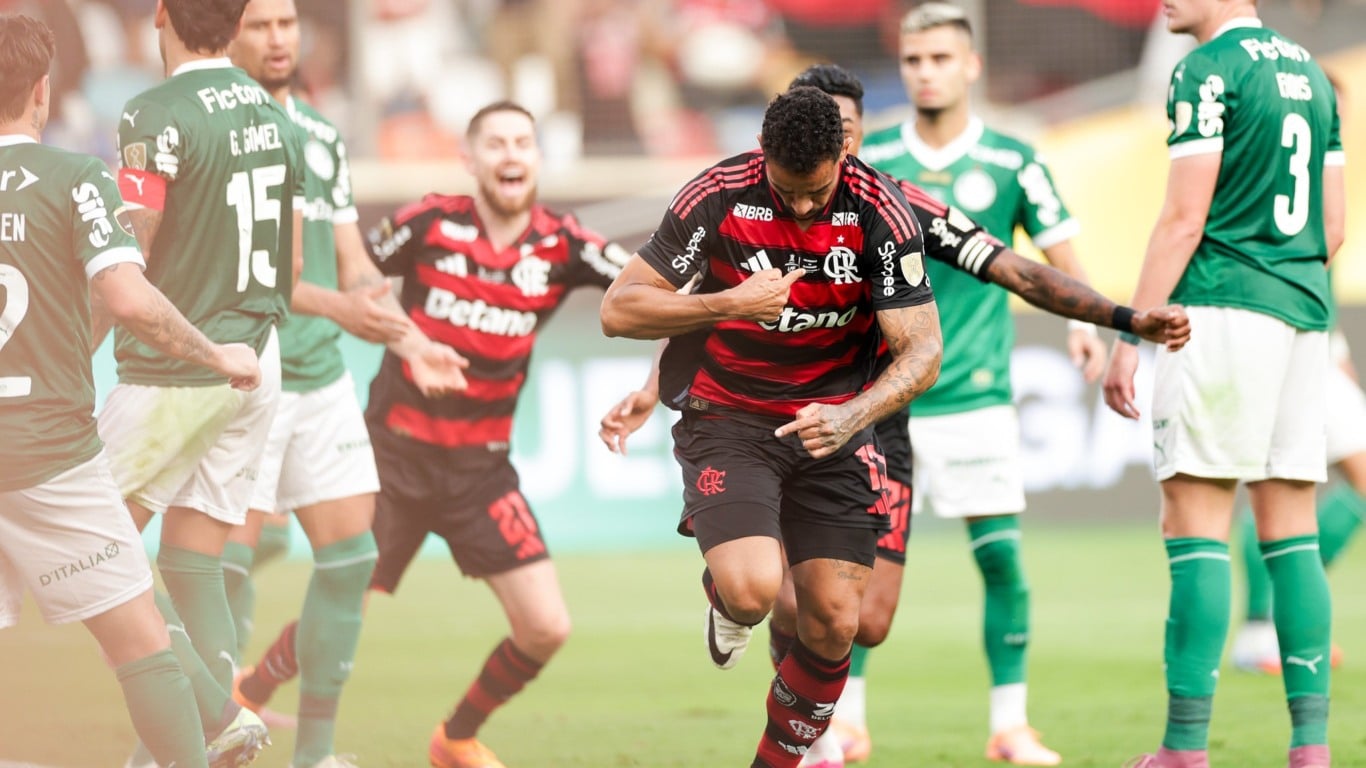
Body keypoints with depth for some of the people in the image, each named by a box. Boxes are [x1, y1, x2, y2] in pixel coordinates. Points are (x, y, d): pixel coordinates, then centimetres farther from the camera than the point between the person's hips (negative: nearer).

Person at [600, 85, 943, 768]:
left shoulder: (879, 212, -13)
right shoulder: (718, 197, -15)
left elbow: (921, 350, -13)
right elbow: (618, 311, -12)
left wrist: (850, 417, -31)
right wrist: (730, 304, -25)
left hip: (831, 428, 2)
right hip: (725, 422, -2)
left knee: (833, 624, -4)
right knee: (754, 590, -24)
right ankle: (722, 596, 14)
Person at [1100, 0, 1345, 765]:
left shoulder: (1210, 70, -7)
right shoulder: (1310, 72, 16)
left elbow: (1184, 220, -12)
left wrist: (1130, 337, -9)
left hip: (1222, 309, -8)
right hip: (1304, 316, 8)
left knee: (1196, 526, -7)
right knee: (1293, 534, 7)